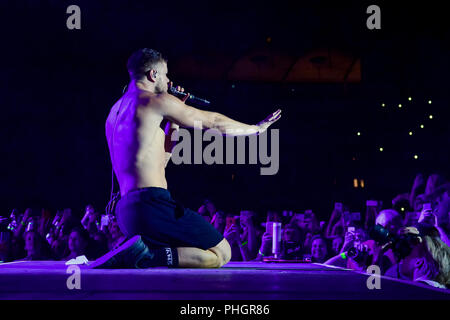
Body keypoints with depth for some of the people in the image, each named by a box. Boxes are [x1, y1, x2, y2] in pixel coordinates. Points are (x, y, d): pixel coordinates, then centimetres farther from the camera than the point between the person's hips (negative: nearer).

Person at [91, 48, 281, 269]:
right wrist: (256, 128, 19)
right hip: (152, 203, -9)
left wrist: (173, 121, 26)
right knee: (221, 254, -4)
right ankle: (145, 256, -19)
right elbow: (213, 122, 5)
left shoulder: (116, 111, 23)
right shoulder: (156, 101, -3)